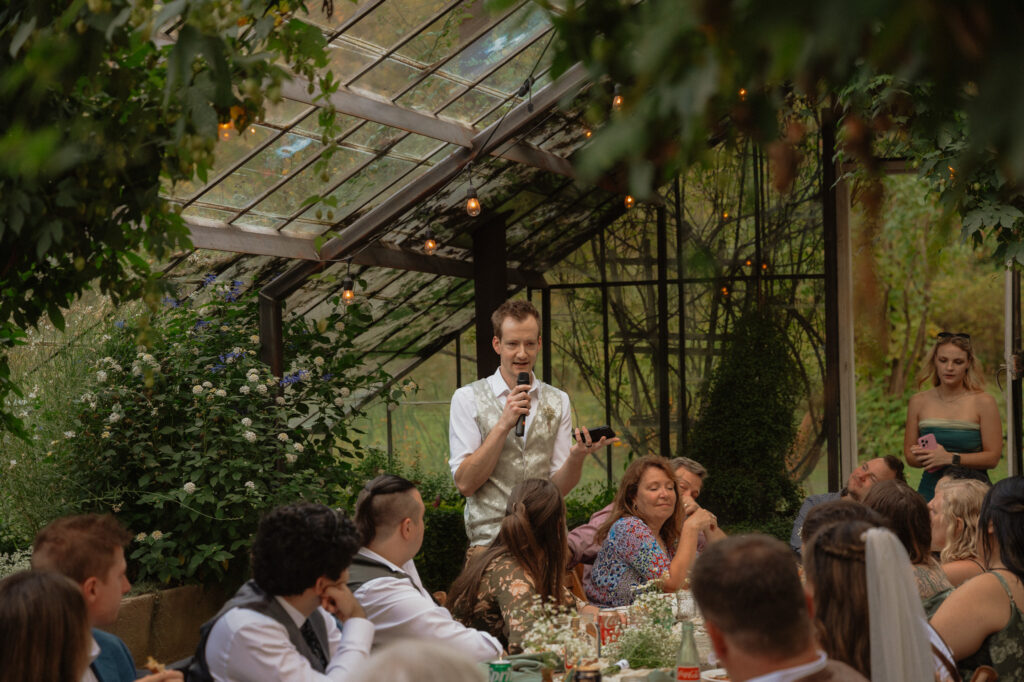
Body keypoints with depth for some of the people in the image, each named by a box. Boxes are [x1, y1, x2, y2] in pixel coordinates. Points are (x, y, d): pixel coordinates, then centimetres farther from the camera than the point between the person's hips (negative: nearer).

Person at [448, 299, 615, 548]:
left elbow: (559, 488, 10)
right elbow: (464, 483, -5)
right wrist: (504, 424, -12)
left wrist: (577, 455, -10)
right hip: (490, 535, -3)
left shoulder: (558, 401, 14)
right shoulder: (468, 398, 4)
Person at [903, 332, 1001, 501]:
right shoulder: (918, 402, 8)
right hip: (931, 490, 2)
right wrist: (926, 458, -8)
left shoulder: (983, 402, 1)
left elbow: (993, 457, -3)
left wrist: (950, 458, -11)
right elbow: (909, 455, 13)